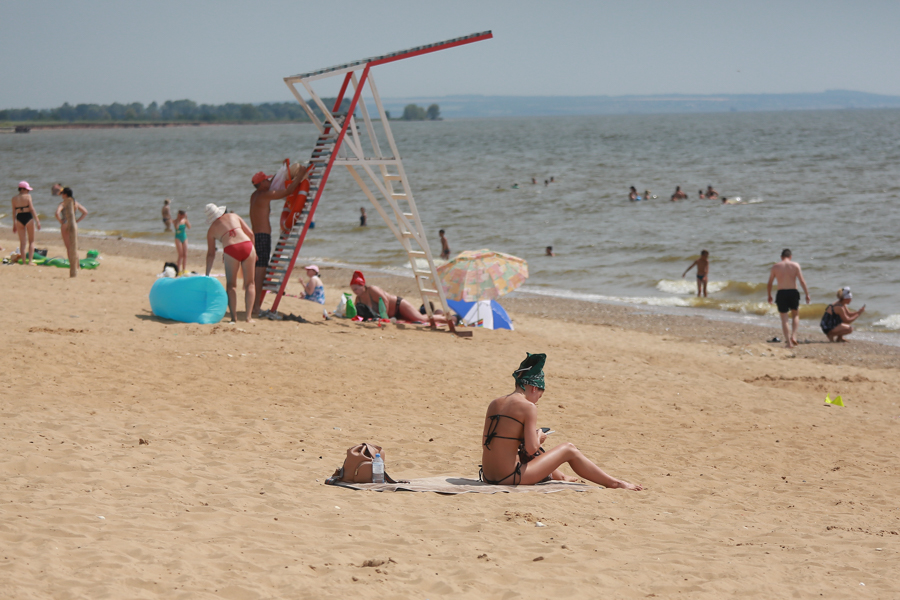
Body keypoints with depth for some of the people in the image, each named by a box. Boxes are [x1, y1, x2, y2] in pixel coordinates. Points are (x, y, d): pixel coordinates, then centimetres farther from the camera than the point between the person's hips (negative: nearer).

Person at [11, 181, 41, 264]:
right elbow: (32, 209, -11)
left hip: (19, 219, 3)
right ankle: (30, 261, -3)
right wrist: (37, 221, -8)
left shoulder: (14, 198, 5)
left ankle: (24, 262, 3)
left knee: (22, 242, 7)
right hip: (28, 218, -3)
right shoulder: (27, 196, -7)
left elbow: (14, 212, 9)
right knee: (31, 241, 7)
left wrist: (14, 224, 16)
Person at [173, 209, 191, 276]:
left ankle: (184, 270, 9)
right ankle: (179, 270, -6)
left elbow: (189, 227, -7)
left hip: (184, 237, 5)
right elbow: (176, 227, -26)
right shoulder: (176, 220, -8)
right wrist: (179, 219, -24)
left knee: (185, 255, 3)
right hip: (178, 238, -5)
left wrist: (186, 219, -13)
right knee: (180, 255, -9)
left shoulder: (184, 220, 4)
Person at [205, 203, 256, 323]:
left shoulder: (212, 229, 16)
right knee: (249, 284, 11)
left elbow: (211, 254, 16)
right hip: (247, 246, 2)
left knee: (231, 285, 13)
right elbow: (250, 233, 17)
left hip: (231, 251, -2)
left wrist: (207, 274, 23)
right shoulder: (233, 216, 21)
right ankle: (249, 316, 2)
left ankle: (234, 317, 2)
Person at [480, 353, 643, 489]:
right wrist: (539, 437, 7)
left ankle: (560, 477, 65)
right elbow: (532, 448, -15)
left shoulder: (494, 403, 9)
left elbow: (485, 442, 13)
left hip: (488, 477, 7)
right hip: (510, 479, -7)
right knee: (569, 449, 10)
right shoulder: (528, 407, -10)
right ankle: (614, 483, 20)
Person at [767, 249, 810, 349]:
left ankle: (788, 341, 0)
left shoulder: (775, 266, 3)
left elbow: (769, 283, 6)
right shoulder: (795, 265, 1)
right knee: (795, 315, 19)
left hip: (781, 293, 0)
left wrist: (769, 296, 18)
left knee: (784, 319, 6)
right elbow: (802, 281, -5)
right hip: (793, 292, 0)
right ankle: (793, 336, 0)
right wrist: (807, 294, -2)